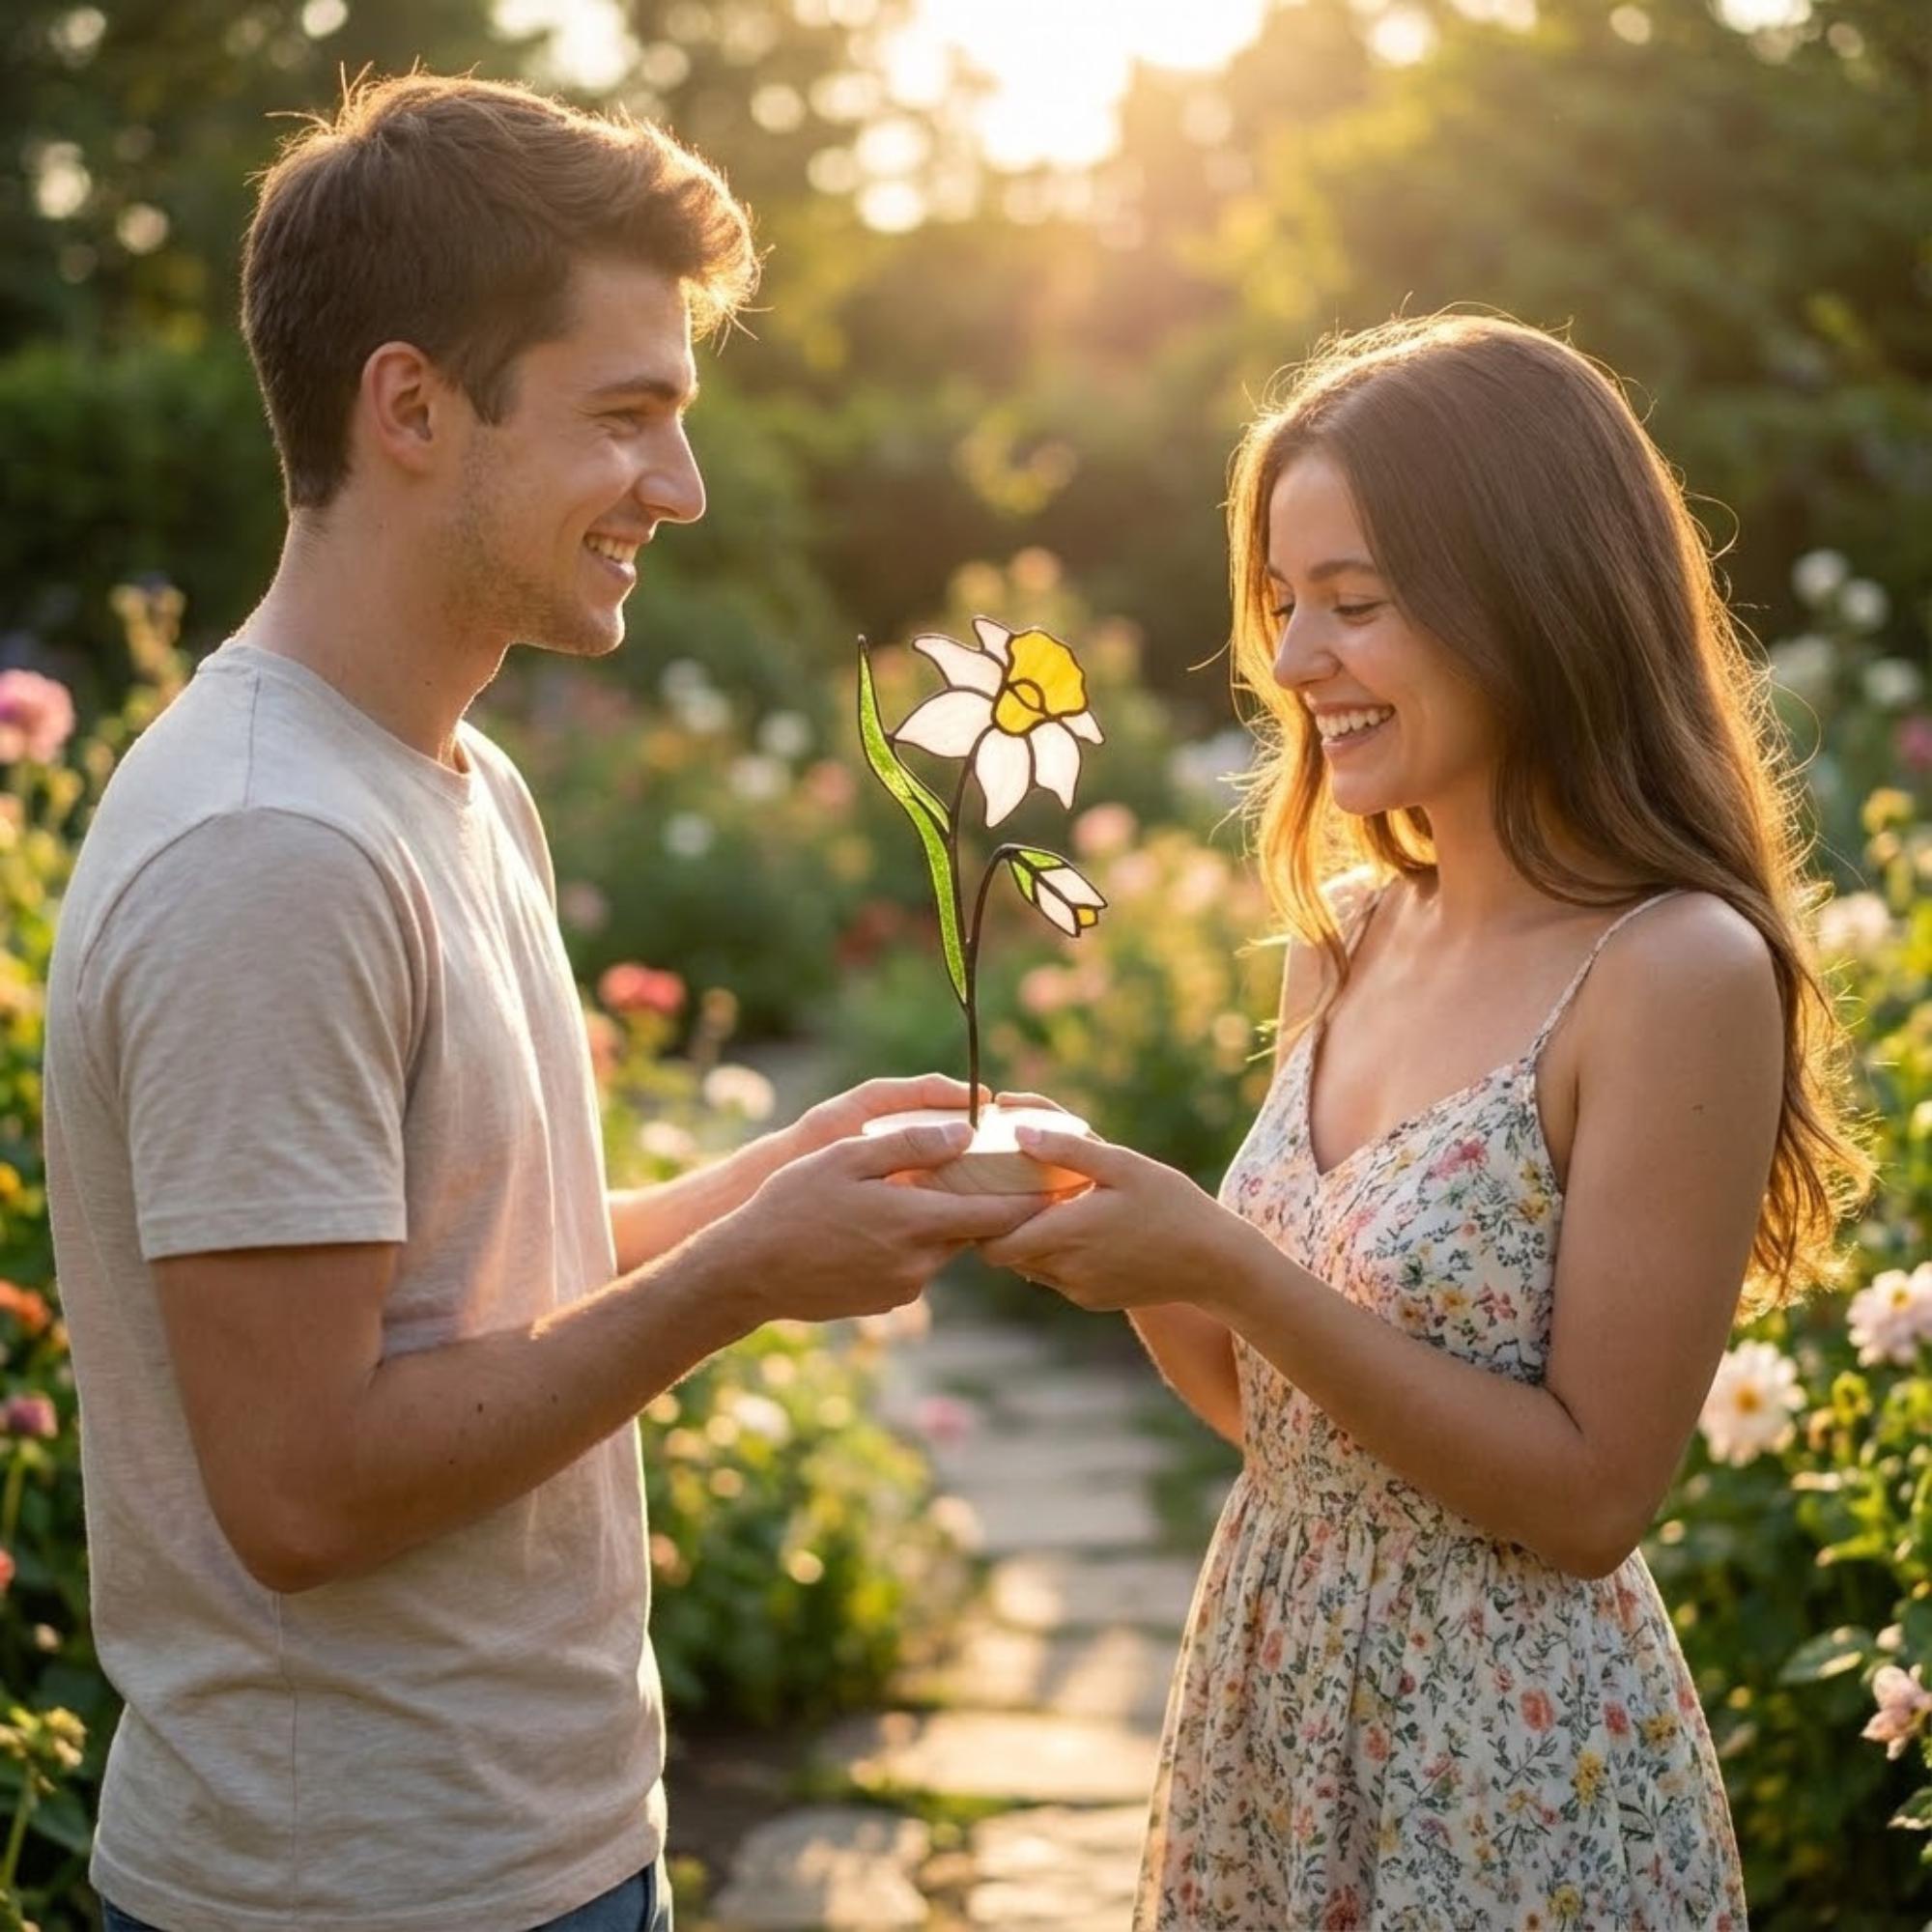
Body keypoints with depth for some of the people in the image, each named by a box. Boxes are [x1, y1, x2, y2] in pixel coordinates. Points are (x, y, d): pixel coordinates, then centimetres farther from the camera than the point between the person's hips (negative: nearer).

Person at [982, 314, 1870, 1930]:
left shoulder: (1676, 975, -19)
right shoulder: (1347, 935, 1)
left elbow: (1594, 1493, -18)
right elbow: (1280, 1403, 8)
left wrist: (1226, 1264, -23)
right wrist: (1125, 1250, -10)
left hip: (1513, 1761, -6)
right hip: (1264, 1699, 6)